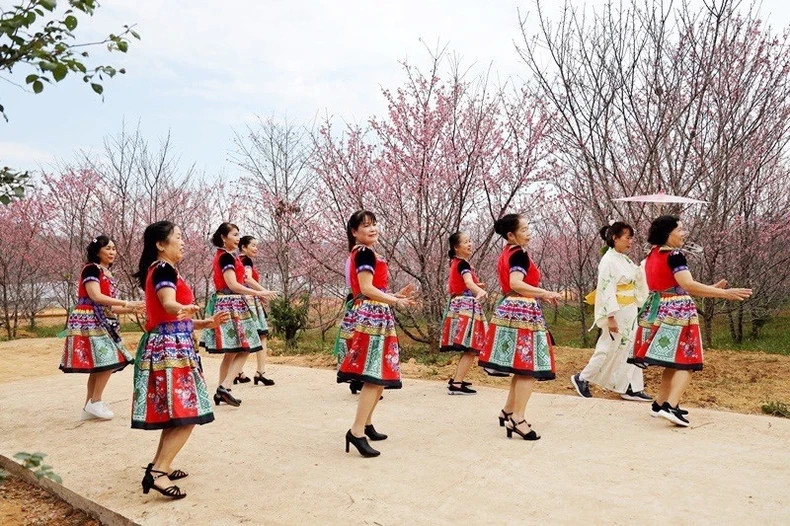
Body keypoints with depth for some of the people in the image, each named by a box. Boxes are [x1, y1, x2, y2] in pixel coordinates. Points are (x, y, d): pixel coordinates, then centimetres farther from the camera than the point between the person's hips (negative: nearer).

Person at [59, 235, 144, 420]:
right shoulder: (91, 269, -7)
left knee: (100, 365, 9)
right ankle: (95, 402, -3)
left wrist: (132, 309, 9)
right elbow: (96, 297, -19)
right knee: (109, 361, -13)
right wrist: (126, 303, -21)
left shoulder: (108, 275, 18)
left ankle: (89, 407, 15)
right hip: (90, 321, -9)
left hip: (101, 322, 9)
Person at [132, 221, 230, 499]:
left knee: (175, 414, 15)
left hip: (167, 347, 10)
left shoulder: (161, 270, 20)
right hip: (170, 347, -10)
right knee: (186, 414, -12)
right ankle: (158, 472, -14)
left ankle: (159, 466, 22)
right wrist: (184, 309, -54)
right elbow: (168, 303, -32)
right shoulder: (164, 269, -11)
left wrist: (207, 322, 22)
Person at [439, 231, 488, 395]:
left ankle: (455, 379, 23)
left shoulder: (455, 263, 16)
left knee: (468, 348, 17)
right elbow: (469, 283, -32)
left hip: (459, 306, 10)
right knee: (471, 349, -13)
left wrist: (476, 286, 37)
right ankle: (456, 384, -17)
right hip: (466, 306, -10)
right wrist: (479, 291, -52)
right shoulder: (463, 263, -13)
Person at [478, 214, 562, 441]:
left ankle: (508, 411, 22)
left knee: (521, 367, 16)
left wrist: (539, 295, 19)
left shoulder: (506, 254, 17)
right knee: (528, 367, -8)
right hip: (523, 312, -10)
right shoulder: (519, 254, -12)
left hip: (511, 310, 10)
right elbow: (515, 284, -25)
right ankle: (517, 419, -8)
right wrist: (545, 293, -17)